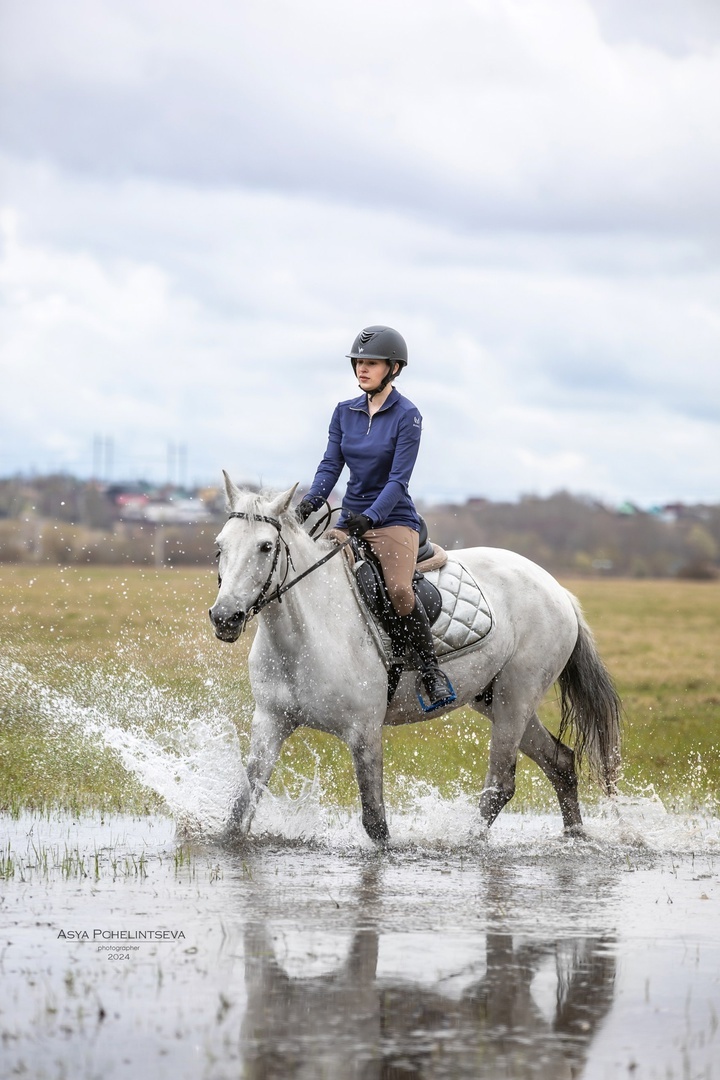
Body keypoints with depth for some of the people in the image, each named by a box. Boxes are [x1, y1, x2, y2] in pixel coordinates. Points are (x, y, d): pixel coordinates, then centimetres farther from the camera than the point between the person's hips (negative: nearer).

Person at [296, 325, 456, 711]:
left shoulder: (407, 416, -8)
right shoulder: (345, 412, 9)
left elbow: (398, 479, -14)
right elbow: (331, 465, 3)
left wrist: (370, 517, -29)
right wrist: (310, 502, -16)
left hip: (393, 520, -6)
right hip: (350, 520, 6)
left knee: (399, 590, -29)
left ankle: (432, 672, -15)